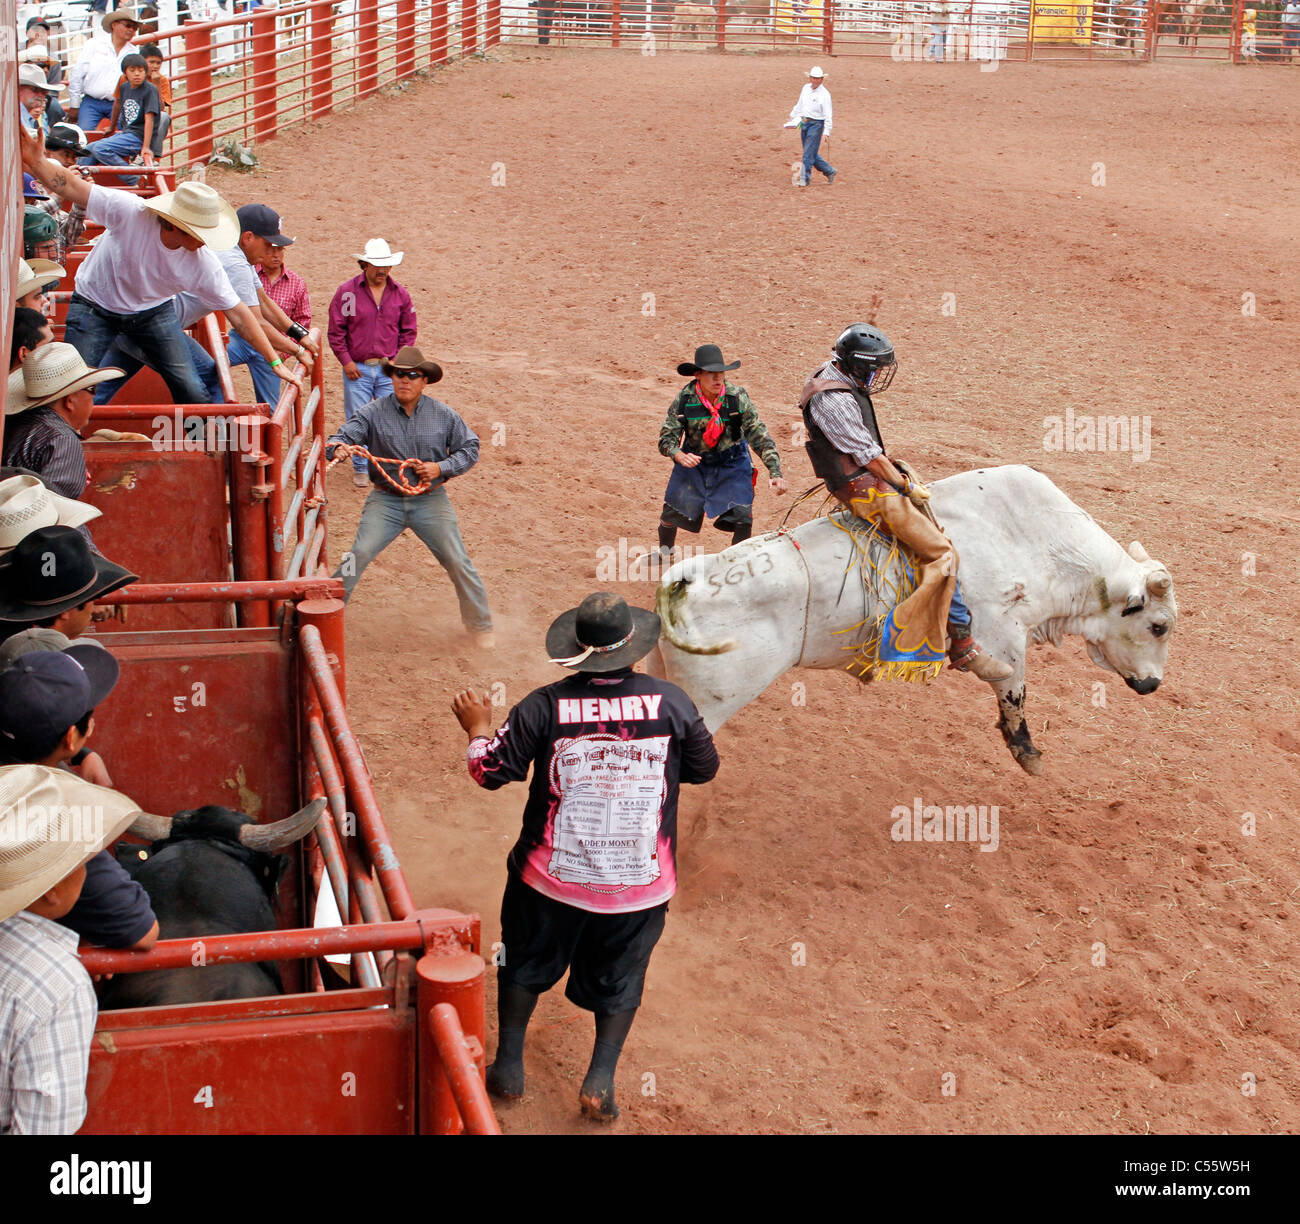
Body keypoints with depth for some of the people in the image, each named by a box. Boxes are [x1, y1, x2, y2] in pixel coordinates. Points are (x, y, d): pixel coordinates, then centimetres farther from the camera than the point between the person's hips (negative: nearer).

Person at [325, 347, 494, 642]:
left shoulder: (443, 415, -1)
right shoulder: (374, 412, -4)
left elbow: (470, 448, 4)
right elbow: (347, 434, -15)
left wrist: (440, 468, -12)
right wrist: (334, 446, -39)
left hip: (430, 500, 1)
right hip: (386, 500, 0)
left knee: (458, 562, -1)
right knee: (358, 555, -14)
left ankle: (480, 625, 16)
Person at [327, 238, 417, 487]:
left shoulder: (400, 294, 5)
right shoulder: (346, 292, -2)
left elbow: (408, 331, 13)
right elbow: (336, 331, 0)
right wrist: (346, 361, -6)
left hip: (389, 369, 2)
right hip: (357, 369, -2)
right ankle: (360, 468, 15)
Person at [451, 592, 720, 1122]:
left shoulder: (546, 705, -15)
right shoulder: (671, 701, -11)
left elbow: (490, 770, -7)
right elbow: (705, 768, 4)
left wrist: (478, 725, 12)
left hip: (553, 878, 0)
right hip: (641, 880, 0)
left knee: (526, 963, 23)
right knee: (619, 979, 20)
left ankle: (508, 1064, 32)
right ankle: (601, 1078, 14)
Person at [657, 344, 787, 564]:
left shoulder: (738, 398, -21)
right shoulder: (683, 399, -18)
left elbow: (760, 436, -18)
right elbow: (667, 437, -15)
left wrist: (775, 472, -27)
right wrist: (679, 456, -37)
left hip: (732, 463, -1)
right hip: (694, 461, 1)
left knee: (742, 516, -13)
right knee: (672, 510, 4)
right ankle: (665, 550, 36)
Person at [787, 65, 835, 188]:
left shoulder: (824, 94, -12)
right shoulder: (806, 88, 7)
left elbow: (828, 115, -15)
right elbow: (799, 104, 23)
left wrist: (827, 131, -21)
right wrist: (793, 116, 27)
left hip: (816, 124, -7)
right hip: (804, 122, 7)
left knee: (809, 152, -9)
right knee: (811, 152, 12)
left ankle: (805, 179, -2)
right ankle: (829, 171, 26)